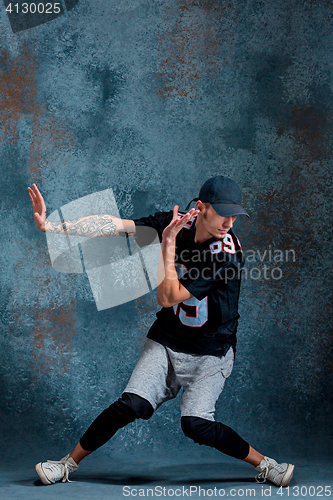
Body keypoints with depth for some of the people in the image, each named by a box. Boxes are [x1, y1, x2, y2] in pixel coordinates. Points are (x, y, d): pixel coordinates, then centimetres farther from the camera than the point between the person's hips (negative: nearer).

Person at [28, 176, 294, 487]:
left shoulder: (227, 254, -23)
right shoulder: (177, 223, -9)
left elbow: (168, 298, -22)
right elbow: (114, 225, -12)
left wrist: (168, 244, -26)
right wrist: (49, 226, -17)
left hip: (210, 353, -3)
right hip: (166, 343, 3)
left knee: (195, 424, -20)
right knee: (131, 405, -15)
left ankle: (263, 464, -1)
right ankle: (68, 463, 2)